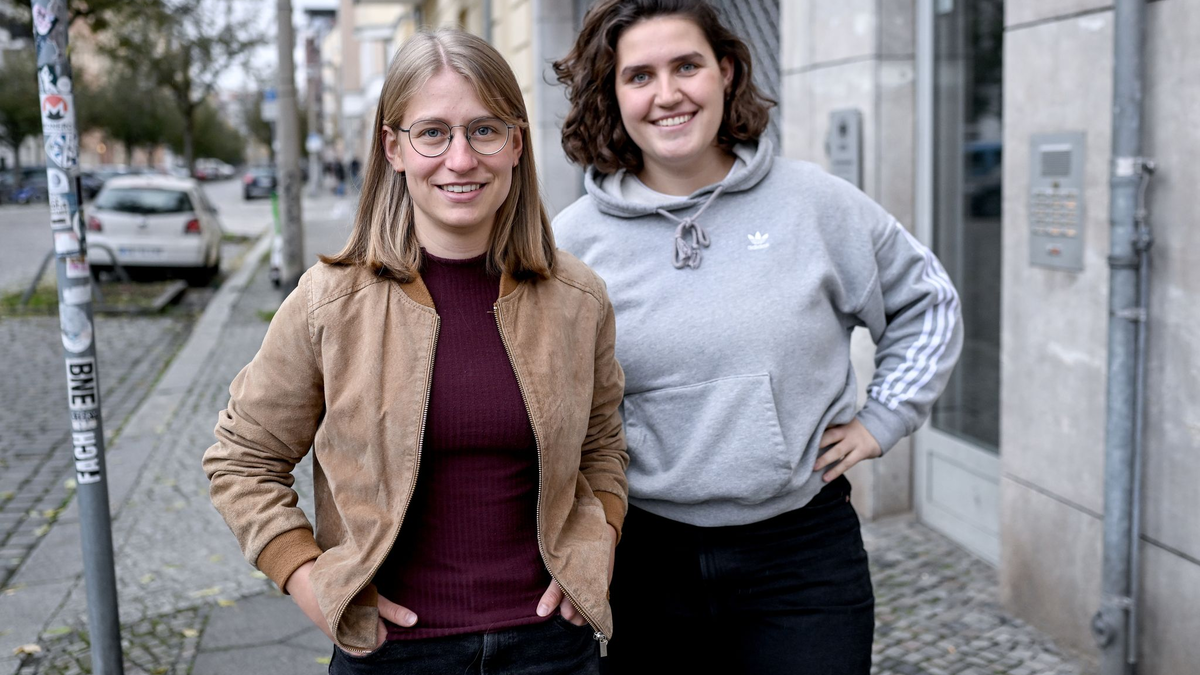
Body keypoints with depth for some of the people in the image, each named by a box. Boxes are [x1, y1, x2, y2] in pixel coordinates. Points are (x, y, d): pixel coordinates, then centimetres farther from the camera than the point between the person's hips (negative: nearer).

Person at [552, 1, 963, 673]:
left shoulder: (814, 201, -1)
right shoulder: (573, 240, -1)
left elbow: (928, 302, 13)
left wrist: (881, 419, 6)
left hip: (803, 551, 0)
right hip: (644, 561, 1)